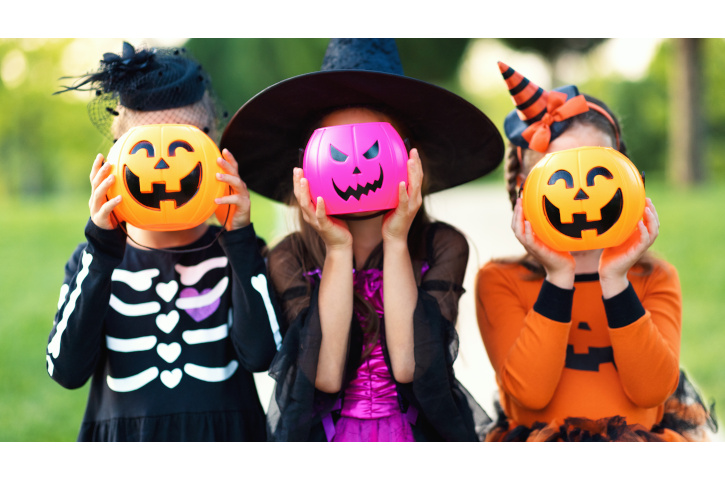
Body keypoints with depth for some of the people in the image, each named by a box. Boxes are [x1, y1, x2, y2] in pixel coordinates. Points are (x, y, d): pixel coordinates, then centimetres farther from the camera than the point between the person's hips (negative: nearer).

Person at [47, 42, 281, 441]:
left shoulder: (233, 254, 0)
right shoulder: (95, 257, 1)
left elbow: (259, 355, -15)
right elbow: (66, 369, -13)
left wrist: (240, 240, -16)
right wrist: (102, 246, -17)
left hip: (222, 433, 0)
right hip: (123, 435, 0)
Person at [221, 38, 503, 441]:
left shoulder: (444, 247, 1)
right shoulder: (289, 260, 1)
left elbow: (409, 367, -11)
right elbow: (325, 378, -11)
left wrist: (396, 242, -8)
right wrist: (338, 250, -9)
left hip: (423, 435, 0)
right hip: (323, 436, 0)